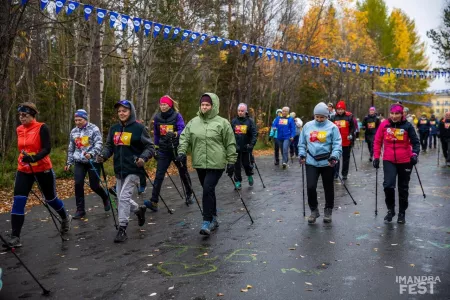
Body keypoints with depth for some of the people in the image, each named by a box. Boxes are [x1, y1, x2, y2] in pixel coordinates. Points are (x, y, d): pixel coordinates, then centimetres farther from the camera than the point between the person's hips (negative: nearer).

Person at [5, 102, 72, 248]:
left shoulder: (42, 128, -12)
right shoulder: (19, 130, 6)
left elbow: (47, 148, -19)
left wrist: (33, 158, -34)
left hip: (43, 169, -4)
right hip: (23, 170, 4)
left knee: (50, 198, 13)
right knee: (18, 201, -9)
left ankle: (65, 218, 42)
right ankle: (15, 237, -7)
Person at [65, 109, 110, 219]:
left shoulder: (94, 129, -7)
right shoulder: (73, 131, 10)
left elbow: (99, 144, -17)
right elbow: (71, 148, 19)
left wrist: (91, 154, -33)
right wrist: (69, 162, 16)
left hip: (93, 161, -4)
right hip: (79, 162, 4)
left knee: (94, 185, -1)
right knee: (78, 184, -7)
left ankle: (105, 198, 32)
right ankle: (80, 210, 4)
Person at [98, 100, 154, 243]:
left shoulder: (139, 128, -8)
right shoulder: (114, 128, 8)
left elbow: (150, 147, -5)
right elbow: (109, 146, 14)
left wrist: (143, 158, -23)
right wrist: (103, 156, -6)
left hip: (133, 170, -6)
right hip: (119, 170, 7)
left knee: (124, 197, -12)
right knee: (121, 198, 14)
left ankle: (122, 228, -2)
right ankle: (139, 210, 41)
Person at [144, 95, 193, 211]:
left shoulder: (177, 116, -8)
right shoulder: (157, 117, 3)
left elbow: (182, 131, -19)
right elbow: (156, 134, 13)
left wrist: (174, 134, -38)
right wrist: (156, 148, 15)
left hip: (177, 149, -2)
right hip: (164, 150, 2)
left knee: (183, 173, 14)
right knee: (159, 175, -10)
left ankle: (189, 195, 35)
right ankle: (154, 202, -14)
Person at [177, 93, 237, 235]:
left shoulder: (222, 123, -3)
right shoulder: (193, 122, 8)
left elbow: (230, 144, -1)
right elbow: (184, 138, 9)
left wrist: (231, 162, -2)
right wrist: (182, 152, -8)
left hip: (216, 164, -5)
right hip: (200, 163, 5)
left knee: (208, 190, -15)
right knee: (208, 191, 14)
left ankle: (207, 221, -7)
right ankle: (213, 218, 29)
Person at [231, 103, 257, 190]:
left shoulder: (250, 121, -1)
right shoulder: (233, 121, 5)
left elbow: (254, 134, -6)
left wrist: (252, 144, -17)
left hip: (246, 148, -2)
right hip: (235, 148, 2)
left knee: (247, 163, 6)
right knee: (237, 165, 5)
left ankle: (250, 176, 34)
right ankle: (237, 181, 16)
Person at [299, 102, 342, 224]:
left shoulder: (332, 127, -6)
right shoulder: (307, 126, 5)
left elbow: (337, 144, -9)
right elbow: (302, 143, 13)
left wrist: (334, 157, -22)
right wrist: (302, 155, 1)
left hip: (327, 162, -2)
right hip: (311, 162, 2)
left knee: (328, 188, 10)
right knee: (311, 187, -4)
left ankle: (328, 211, 28)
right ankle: (314, 210, 17)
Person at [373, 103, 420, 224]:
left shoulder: (407, 126, -8)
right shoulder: (384, 124, -4)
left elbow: (415, 142, -3)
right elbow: (377, 141, 3)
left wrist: (415, 154, -19)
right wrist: (376, 157, -1)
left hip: (405, 161, 0)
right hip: (389, 161, 0)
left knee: (403, 188, 11)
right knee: (388, 185, -14)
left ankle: (402, 213, 26)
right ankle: (390, 210, 9)